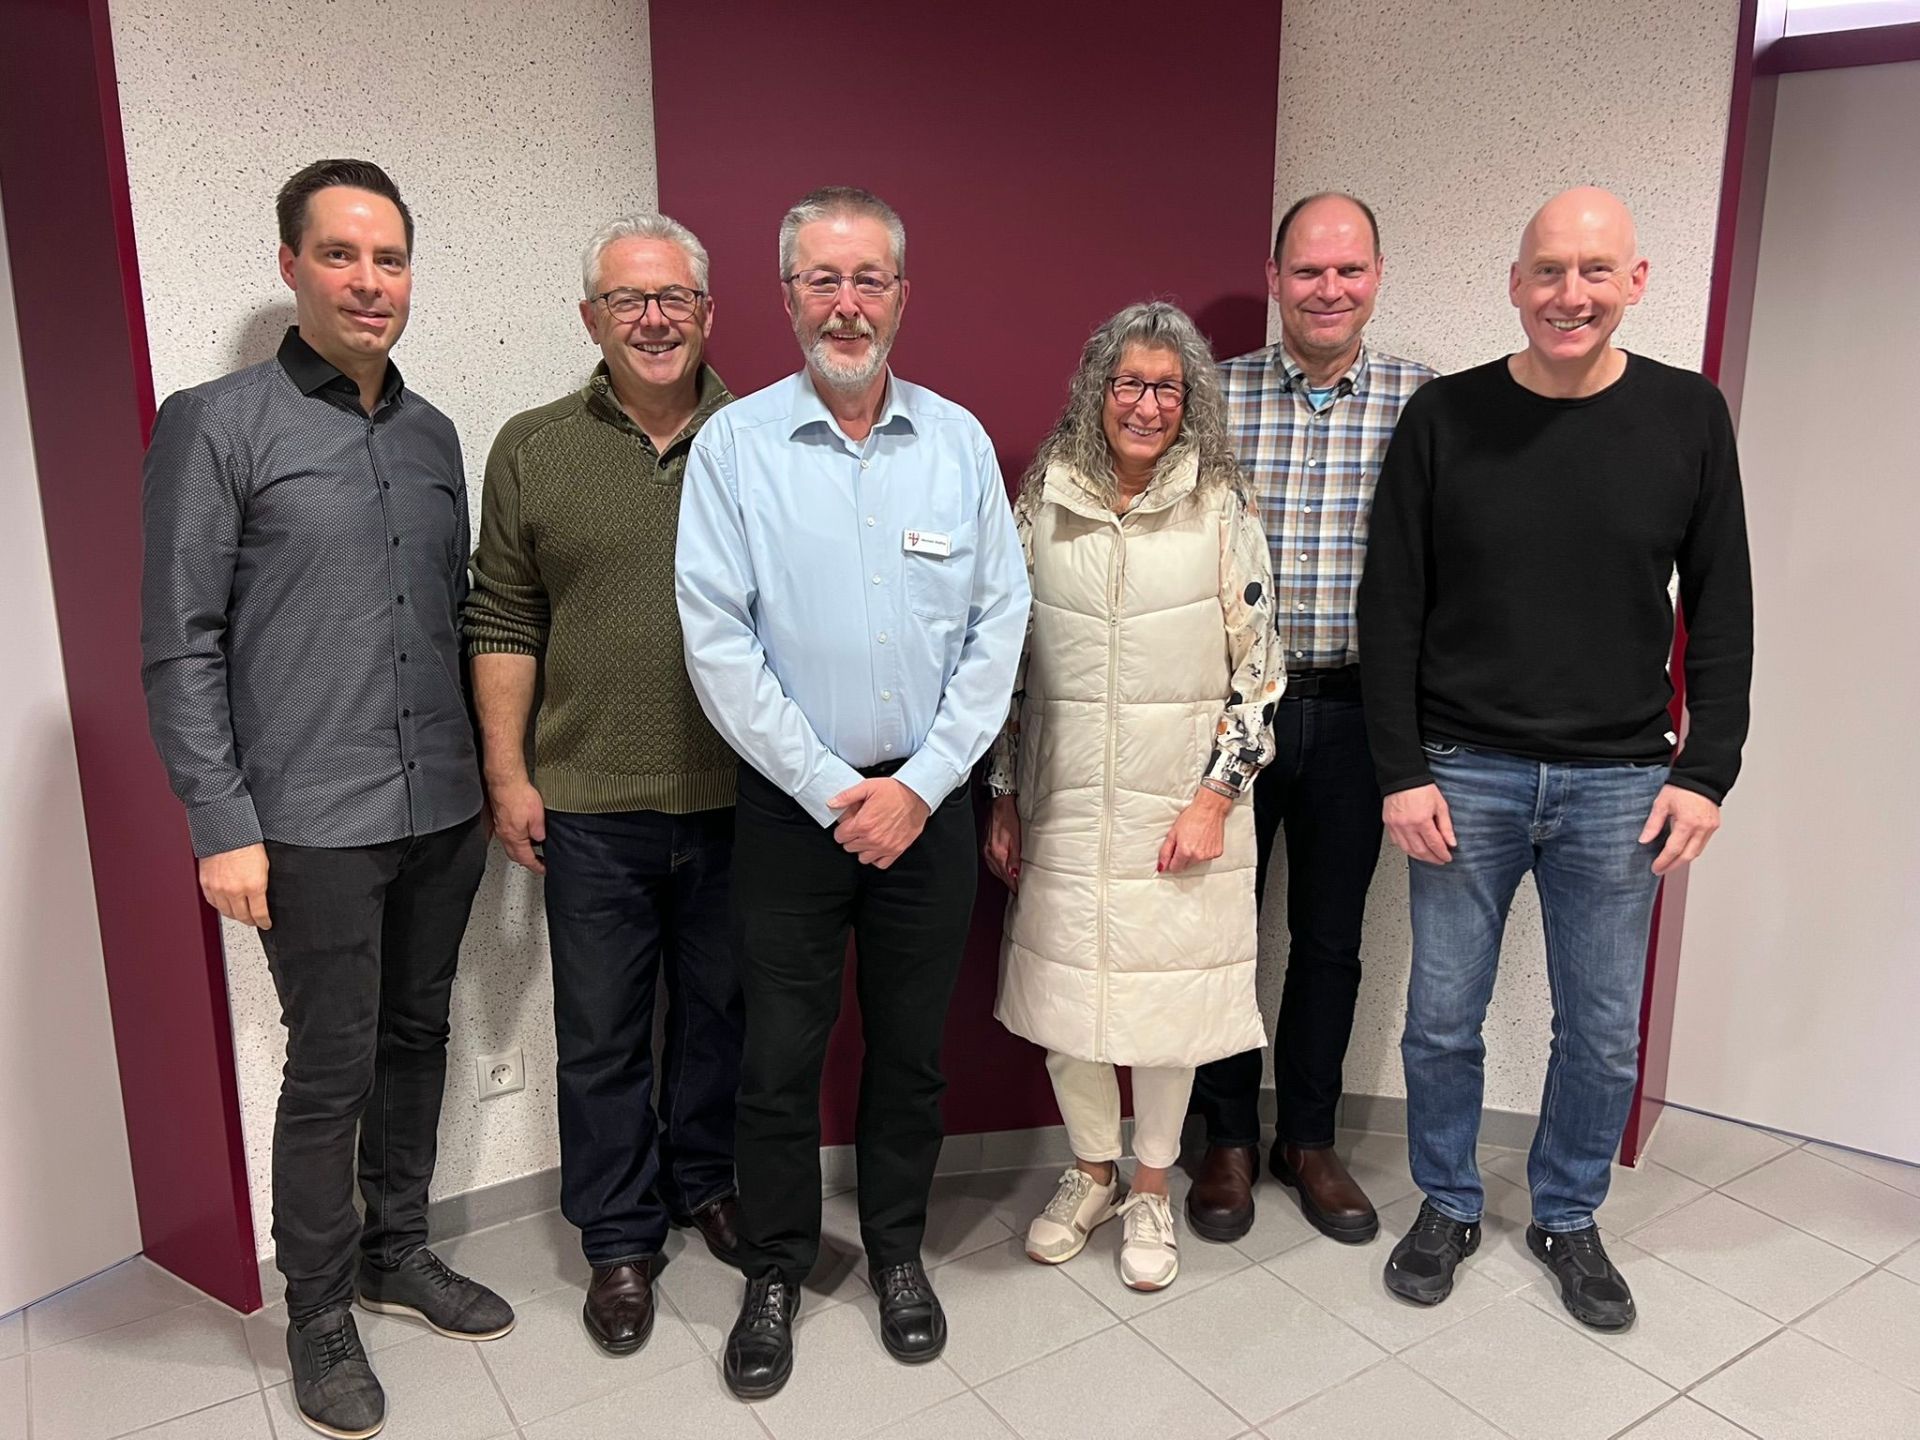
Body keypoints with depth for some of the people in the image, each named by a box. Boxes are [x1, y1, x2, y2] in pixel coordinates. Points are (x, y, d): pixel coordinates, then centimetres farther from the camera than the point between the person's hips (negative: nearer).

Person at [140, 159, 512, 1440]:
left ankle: (398, 1251, 35)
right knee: (331, 1067, 4)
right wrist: (223, 823, -12)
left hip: (443, 809, 5)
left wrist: (488, 773, 13)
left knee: (418, 1039, 15)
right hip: (313, 822, -5)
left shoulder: (433, 435, 10)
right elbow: (178, 646, -7)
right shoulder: (215, 425, -5)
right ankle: (319, 1310, 25)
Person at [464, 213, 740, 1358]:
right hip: (590, 803, 0)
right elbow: (504, 622, 3)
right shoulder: (533, 450, 2)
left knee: (723, 1009, 16)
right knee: (601, 1035, 10)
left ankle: (707, 1182, 39)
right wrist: (507, 771, -1)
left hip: (737, 796, 1)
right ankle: (621, 1239, 29)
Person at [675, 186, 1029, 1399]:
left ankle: (898, 1251, 35)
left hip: (929, 799, 2)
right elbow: (717, 639, -9)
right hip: (793, 801, -2)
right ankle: (776, 1273, 29)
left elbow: (999, 622, 1)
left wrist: (922, 784, -7)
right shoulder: (735, 444, -4)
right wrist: (833, 790, -11)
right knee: (782, 1052, 8)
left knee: (913, 1045, 14)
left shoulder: (959, 442, 3)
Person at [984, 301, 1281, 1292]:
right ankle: (1091, 1173, 35)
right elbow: (1011, 657, 7)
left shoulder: (1221, 509, -3)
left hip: (1182, 809, -2)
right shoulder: (1045, 501, 2)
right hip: (1062, 802, 2)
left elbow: (1257, 666, -2)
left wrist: (1216, 795, -9)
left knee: (1168, 995, 8)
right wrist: (1003, 798, 6)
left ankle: (1151, 1191, 31)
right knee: (1062, 990, 11)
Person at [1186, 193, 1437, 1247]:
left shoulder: (1426, 402, 1)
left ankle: (1309, 1139, 33)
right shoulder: (1217, 395, -1)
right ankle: (1228, 1139, 30)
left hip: (1356, 710, 1)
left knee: (1331, 936, 13)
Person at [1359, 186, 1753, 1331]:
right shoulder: (1444, 418, -3)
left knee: (1604, 1033, 11)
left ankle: (1569, 1216, 35)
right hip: (1464, 776, -1)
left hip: (1620, 784, 1)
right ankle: (1449, 1206, 32)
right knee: (1443, 1021, 9)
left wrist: (1707, 769, -1)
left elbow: (1722, 610, 5)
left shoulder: (1689, 417, 0)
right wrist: (1401, 772, -7)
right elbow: (1392, 608, -2)